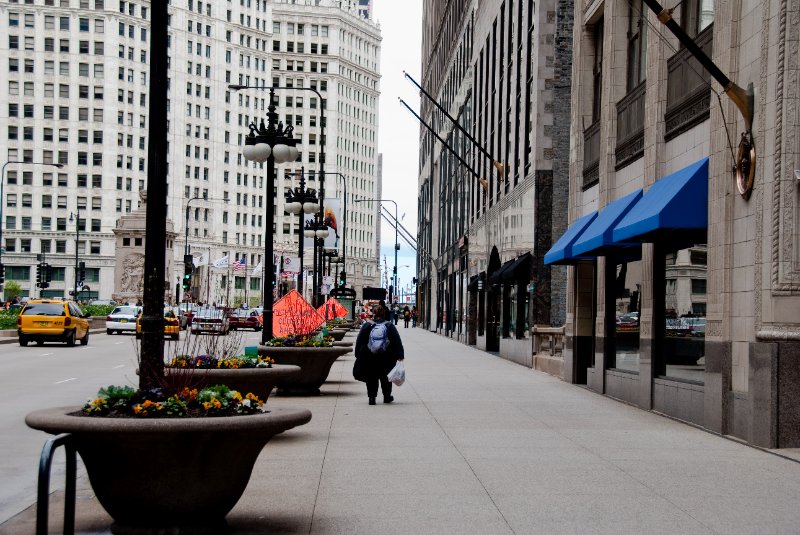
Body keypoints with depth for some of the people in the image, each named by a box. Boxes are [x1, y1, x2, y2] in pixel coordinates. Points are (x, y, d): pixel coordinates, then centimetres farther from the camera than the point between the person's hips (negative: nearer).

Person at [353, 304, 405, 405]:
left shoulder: (366, 326, -2)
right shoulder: (389, 326, -1)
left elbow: (359, 342, 1)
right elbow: (397, 342, -2)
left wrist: (358, 355, 7)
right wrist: (400, 355, -1)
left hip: (369, 358, -1)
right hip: (386, 359, 1)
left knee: (371, 378, 8)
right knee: (385, 377, 16)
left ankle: (372, 397, 2)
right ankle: (387, 396, 22)